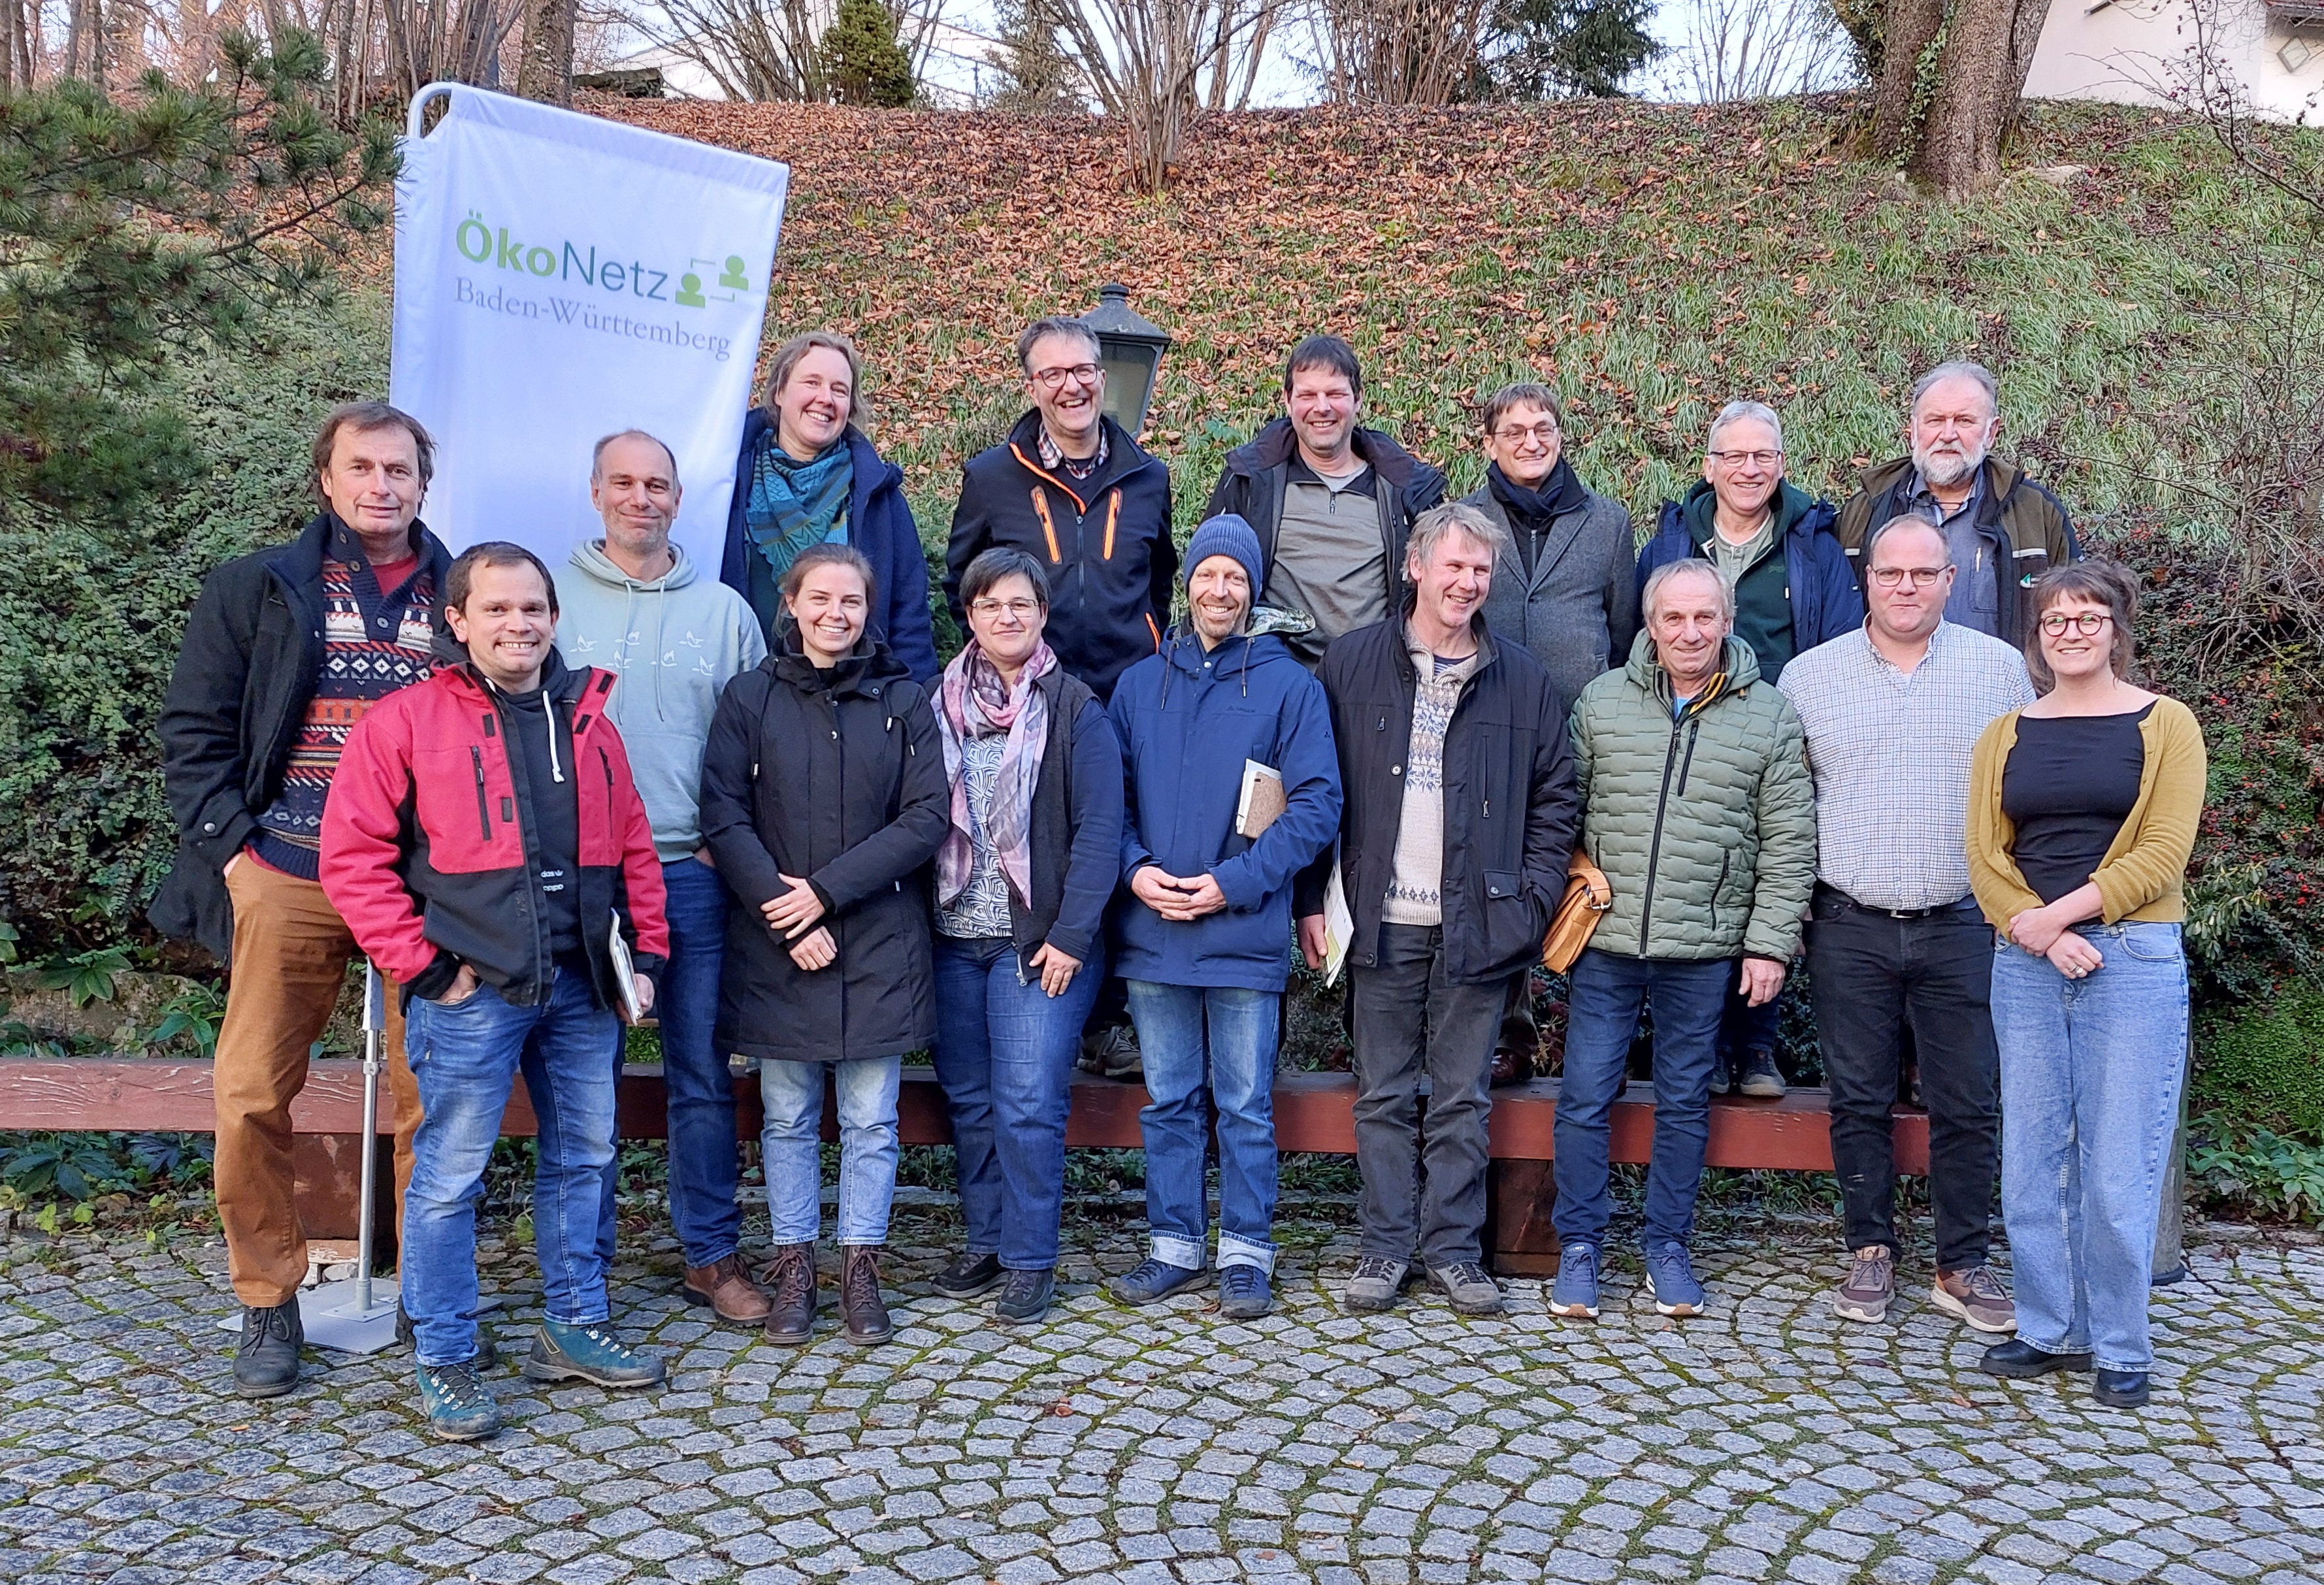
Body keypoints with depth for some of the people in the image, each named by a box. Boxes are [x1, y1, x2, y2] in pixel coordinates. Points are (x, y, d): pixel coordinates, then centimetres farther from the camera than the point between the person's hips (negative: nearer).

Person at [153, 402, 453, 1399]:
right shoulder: (260, 590, 9)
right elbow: (195, 729, 8)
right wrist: (229, 841, -3)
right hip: (287, 881, 0)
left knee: (430, 1102, 2)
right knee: (252, 1099, -1)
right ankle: (268, 1306, 16)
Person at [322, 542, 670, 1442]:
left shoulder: (587, 722, 12)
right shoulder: (407, 721, -4)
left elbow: (633, 847, 17)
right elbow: (353, 857, -7)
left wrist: (644, 952, 10)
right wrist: (423, 964, -10)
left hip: (582, 985, 5)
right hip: (472, 991, -5)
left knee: (582, 1158, 14)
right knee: (449, 1177, 0)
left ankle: (574, 1327, 28)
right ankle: (443, 1363, 14)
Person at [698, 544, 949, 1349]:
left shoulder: (904, 701, 3)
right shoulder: (750, 698, 2)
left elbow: (929, 816, -4)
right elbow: (723, 815, -4)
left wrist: (828, 888, -12)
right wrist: (782, 908, -13)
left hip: (879, 945, 0)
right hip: (775, 947, 0)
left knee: (871, 1120, 7)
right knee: (788, 1117, 10)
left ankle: (861, 1266, 19)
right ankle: (793, 1264, 22)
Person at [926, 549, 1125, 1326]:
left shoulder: (1075, 709, -2)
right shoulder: (939, 704, 9)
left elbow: (1098, 829, -7)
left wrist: (1072, 933, -14)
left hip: (1039, 942, -4)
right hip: (952, 940, 4)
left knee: (1028, 1102, -6)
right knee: (969, 1100, 10)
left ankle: (1030, 1261, 6)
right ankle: (986, 1242, 24)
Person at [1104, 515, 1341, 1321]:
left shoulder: (1289, 685, 0)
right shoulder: (1139, 684, 10)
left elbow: (1317, 804, -6)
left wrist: (1233, 882, -14)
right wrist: (1134, 867, -9)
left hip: (1246, 935, -3)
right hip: (1152, 932, 3)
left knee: (1246, 1107, 4)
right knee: (1168, 1102, 11)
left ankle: (1246, 1254, 16)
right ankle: (1175, 1245, 23)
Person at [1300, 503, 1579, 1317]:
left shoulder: (1524, 679, 5)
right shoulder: (1352, 663, 2)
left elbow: (1556, 798, 7)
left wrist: (1532, 898, -2)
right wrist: (1313, 900, -2)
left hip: (1479, 924, 1)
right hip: (1383, 919, 0)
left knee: (1463, 1097, 8)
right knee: (1383, 1095, 8)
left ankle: (1454, 1249, 19)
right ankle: (1386, 1246, 18)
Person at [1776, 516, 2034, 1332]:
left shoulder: (2001, 668, 4)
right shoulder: (1809, 676, 4)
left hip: (1962, 927, 0)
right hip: (1848, 928, 0)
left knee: (1969, 1106, 5)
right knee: (1859, 1103, 8)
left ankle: (1962, 1265, 18)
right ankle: (1870, 1253, 21)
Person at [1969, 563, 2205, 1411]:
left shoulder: (2164, 724, 2)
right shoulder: (2006, 735, 12)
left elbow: (2163, 853, -7)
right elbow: (1984, 854, 3)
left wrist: (2062, 913, -14)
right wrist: (2035, 930, -13)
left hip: (2132, 959, -3)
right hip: (2025, 964, 4)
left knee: (2118, 1170, -1)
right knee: (2031, 1162, 7)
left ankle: (2121, 1347, 13)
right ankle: (2051, 1330, 21)